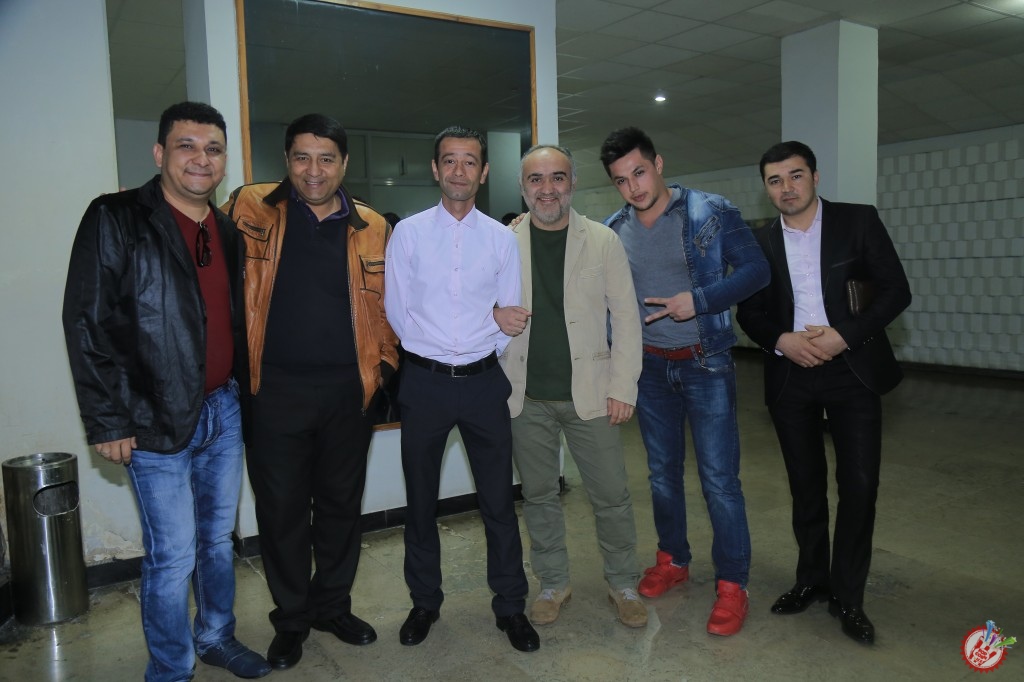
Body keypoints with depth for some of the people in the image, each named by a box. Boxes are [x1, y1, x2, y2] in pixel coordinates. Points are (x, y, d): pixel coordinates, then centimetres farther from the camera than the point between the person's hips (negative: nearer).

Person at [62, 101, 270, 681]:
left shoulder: (228, 230, 9)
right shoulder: (116, 219, -9)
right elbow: (87, 324, -12)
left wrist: (242, 392, 11)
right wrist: (108, 421, -13)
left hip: (224, 410, 6)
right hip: (158, 420, -6)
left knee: (218, 539, 18)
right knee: (173, 556, 2)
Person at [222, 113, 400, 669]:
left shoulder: (372, 227, 4)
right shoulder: (251, 209, -1)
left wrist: (384, 361, 4)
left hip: (349, 391, 2)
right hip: (275, 390, -2)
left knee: (342, 504, 14)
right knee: (281, 510, 9)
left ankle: (333, 605, 35)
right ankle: (291, 619, 30)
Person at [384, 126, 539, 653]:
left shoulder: (501, 238, 2)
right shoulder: (409, 233, -1)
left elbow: (510, 316, 5)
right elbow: (395, 310, 1)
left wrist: (480, 355, 5)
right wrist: (431, 352, 4)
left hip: (483, 380, 0)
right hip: (424, 381, 0)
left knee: (498, 500, 7)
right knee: (421, 500, 12)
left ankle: (510, 605, 25)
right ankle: (424, 602, 32)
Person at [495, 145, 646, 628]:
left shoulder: (603, 241, 0)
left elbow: (626, 317, 0)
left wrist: (623, 387, -5)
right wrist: (495, 316, -14)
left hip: (589, 393, -1)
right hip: (526, 397, 1)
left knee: (611, 497, 5)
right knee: (538, 496, 13)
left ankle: (623, 583, 28)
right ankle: (553, 582, 32)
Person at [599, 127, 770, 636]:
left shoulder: (711, 212, -8)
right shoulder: (612, 232, 3)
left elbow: (755, 270, -10)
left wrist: (698, 301, -21)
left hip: (706, 364, -4)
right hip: (649, 368, 4)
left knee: (719, 478, -2)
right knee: (662, 472, 15)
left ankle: (731, 584, 13)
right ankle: (672, 560, 34)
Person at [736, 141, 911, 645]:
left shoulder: (858, 221, -2)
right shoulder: (760, 242, 4)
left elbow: (896, 291, -5)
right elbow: (749, 313, 7)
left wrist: (845, 335, -18)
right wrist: (781, 340, -13)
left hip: (852, 369, -2)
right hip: (790, 375, 2)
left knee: (859, 484, -1)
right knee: (806, 486, 12)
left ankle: (847, 596, 16)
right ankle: (812, 579, 29)